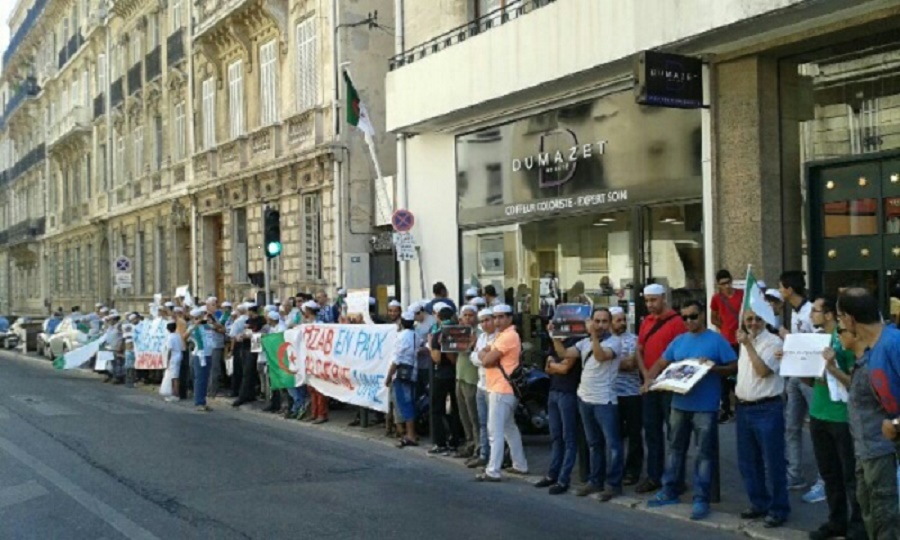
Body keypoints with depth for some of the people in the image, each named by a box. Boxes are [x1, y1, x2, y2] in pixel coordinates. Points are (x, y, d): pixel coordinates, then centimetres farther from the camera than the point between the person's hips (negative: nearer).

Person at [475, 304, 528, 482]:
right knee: (509, 428, 18)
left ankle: (492, 472, -11)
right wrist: (487, 354, -3)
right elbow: (483, 353, 16)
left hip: (502, 390, -11)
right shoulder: (502, 335, 19)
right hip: (503, 389, 11)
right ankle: (520, 465, 26)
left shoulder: (508, 336, -16)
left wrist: (487, 355, 1)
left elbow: (487, 360, -19)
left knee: (495, 431, -10)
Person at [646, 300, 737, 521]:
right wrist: (649, 381, -5)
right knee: (675, 448, 15)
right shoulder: (679, 341, 10)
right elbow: (661, 364, 12)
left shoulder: (717, 340, -4)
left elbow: (734, 367, -6)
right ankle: (669, 491, 26)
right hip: (679, 404, 6)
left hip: (705, 407, -5)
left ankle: (701, 499, 5)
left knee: (704, 453, 0)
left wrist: (714, 367, -22)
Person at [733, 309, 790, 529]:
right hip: (744, 408, 8)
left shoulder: (773, 342, -10)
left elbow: (763, 370, -22)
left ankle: (778, 508, 7)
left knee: (772, 461, -2)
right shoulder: (745, 341, 13)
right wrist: (737, 390, 13)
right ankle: (759, 503, 26)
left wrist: (748, 344, -19)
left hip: (767, 408, -8)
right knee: (748, 461, 14)